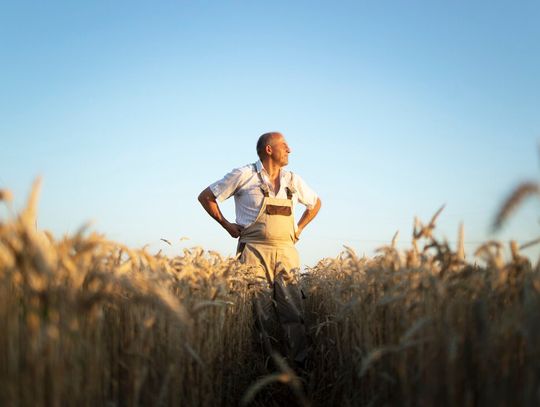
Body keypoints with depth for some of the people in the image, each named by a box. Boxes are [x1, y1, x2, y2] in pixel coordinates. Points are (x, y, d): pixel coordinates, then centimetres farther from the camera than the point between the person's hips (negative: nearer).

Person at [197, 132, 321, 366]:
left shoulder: (293, 181, 14)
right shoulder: (244, 175, 2)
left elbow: (315, 203, 32)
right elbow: (205, 197, 9)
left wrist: (299, 229, 19)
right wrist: (227, 225, 3)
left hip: (286, 252, 4)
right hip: (254, 252, -3)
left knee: (293, 313, -4)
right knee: (262, 314, -6)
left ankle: (300, 366, 0)